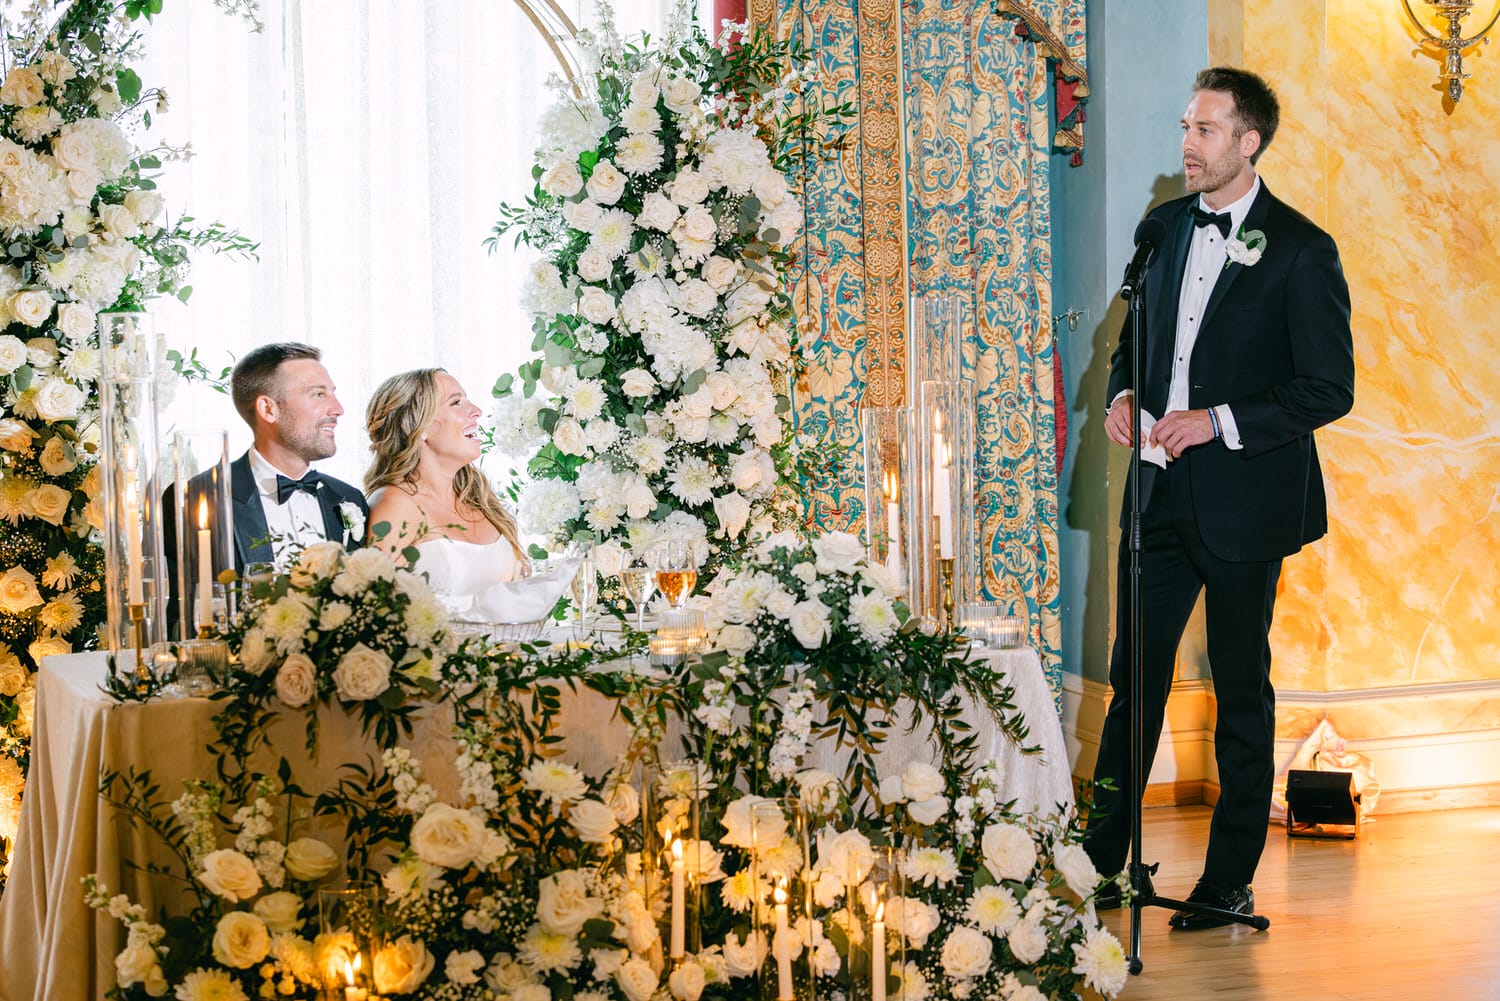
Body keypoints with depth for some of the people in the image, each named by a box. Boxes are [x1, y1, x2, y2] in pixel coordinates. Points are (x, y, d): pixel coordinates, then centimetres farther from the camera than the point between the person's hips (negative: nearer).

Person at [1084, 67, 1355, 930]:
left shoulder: (1301, 251, -9)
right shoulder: (1166, 227, 9)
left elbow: (1330, 389, -10)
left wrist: (1217, 422, -18)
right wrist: (1125, 392, 1)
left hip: (1244, 501, -5)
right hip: (1164, 493, 5)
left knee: (1241, 690, 6)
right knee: (1135, 677, 8)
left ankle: (1231, 882, 17)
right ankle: (1101, 861, 17)